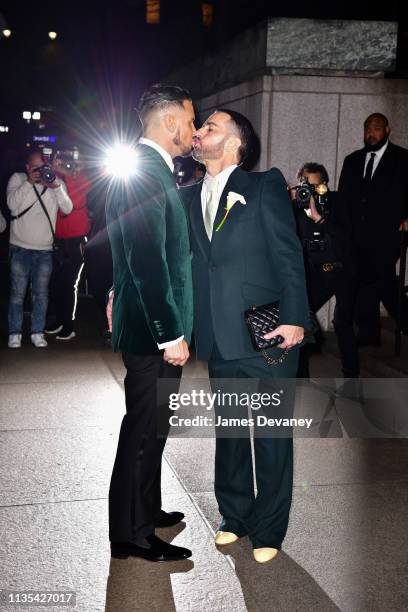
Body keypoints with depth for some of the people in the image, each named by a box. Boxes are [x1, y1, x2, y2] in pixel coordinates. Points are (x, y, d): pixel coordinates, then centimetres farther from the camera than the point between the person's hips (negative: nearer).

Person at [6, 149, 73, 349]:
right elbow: (12, 204, -12)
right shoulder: (17, 179, 3)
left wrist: (56, 187, -19)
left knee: (41, 294, 4)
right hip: (20, 248, -1)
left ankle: (37, 332, 13)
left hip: (45, 249, 1)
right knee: (17, 293, 1)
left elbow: (67, 209, -6)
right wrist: (29, 182, -18)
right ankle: (15, 333, 10)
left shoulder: (56, 182, 5)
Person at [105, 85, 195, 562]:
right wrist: (170, 334, -21)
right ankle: (132, 534, 15)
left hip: (155, 326, 10)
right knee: (144, 430, 1)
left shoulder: (150, 170, 14)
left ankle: (145, 510, 36)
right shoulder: (145, 174, -19)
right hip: (152, 329, -10)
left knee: (150, 428, 21)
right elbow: (148, 263, -24)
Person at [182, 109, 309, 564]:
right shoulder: (186, 198, 13)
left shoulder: (265, 186, -2)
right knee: (228, 431, 16)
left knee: (271, 435, 5)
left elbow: (289, 254, -7)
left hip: (266, 336, -4)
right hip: (218, 339, 5)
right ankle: (234, 516, 34)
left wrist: (294, 318, -15)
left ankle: (268, 531, 20)